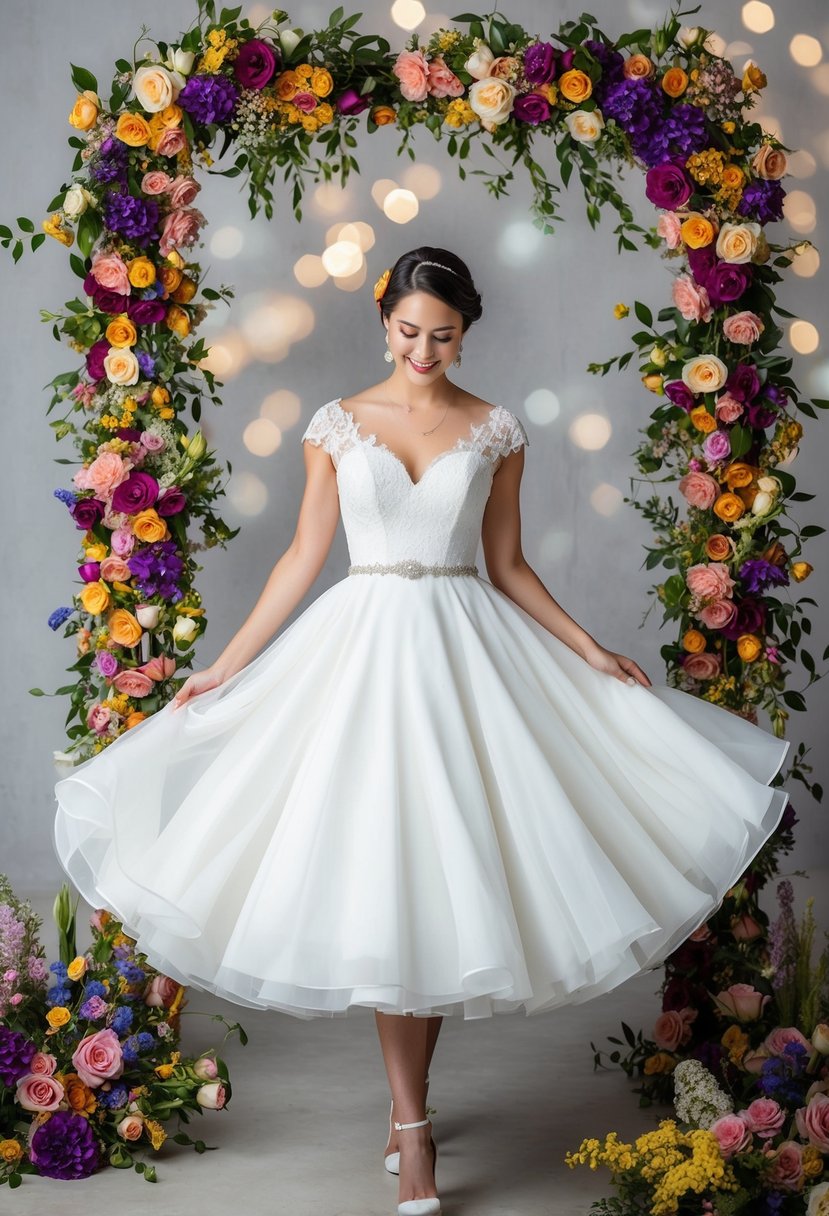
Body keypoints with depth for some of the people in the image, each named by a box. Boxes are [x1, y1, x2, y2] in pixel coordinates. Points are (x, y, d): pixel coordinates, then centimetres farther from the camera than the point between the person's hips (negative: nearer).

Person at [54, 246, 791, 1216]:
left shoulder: (496, 432, 5)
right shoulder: (337, 425, 3)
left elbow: (508, 565, 10)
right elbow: (302, 557, 6)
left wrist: (590, 651, 3)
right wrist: (225, 666, 3)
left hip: (465, 651, 1)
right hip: (363, 647, -1)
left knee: (446, 878, 1)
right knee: (379, 885, -4)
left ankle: (408, 1105, 16)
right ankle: (412, 1124, 4)